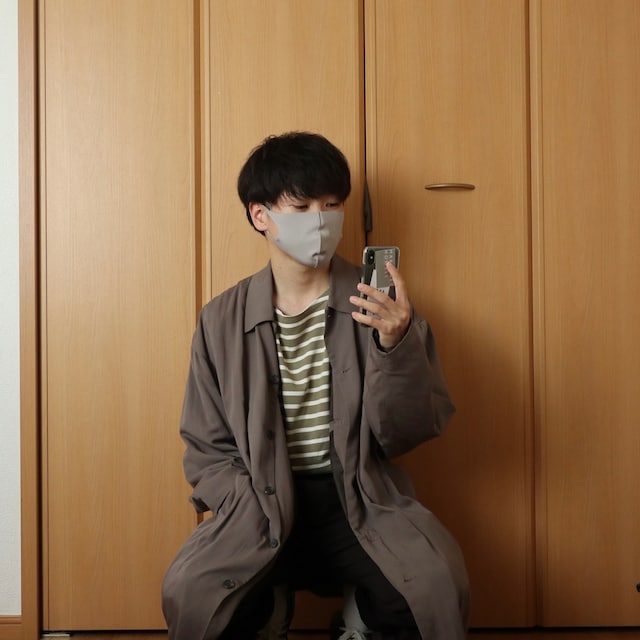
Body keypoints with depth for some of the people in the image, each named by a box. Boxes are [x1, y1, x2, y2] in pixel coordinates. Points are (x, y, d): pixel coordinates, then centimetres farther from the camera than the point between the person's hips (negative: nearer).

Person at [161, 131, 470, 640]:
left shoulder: (382, 306, -1)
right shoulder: (222, 321, 1)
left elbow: (410, 431, -5)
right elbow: (207, 451, 7)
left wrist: (396, 344, -22)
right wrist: (258, 518, -11)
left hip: (361, 495, 0)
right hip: (262, 503, 1)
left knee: (438, 582, -27)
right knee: (188, 592, -26)